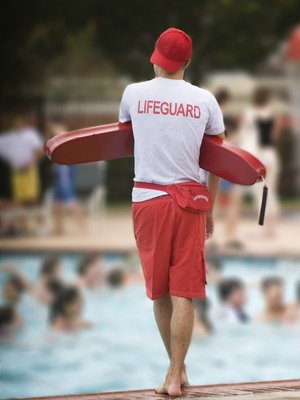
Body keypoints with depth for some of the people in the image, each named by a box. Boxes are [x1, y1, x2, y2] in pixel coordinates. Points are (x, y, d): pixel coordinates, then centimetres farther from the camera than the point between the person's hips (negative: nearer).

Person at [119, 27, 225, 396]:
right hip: (189, 198, 0)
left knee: (159, 291, 13)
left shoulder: (133, 94, -1)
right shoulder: (204, 100, 0)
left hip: (147, 198, 0)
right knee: (183, 293, 1)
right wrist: (210, 207, 17)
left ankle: (177, 368, 20)